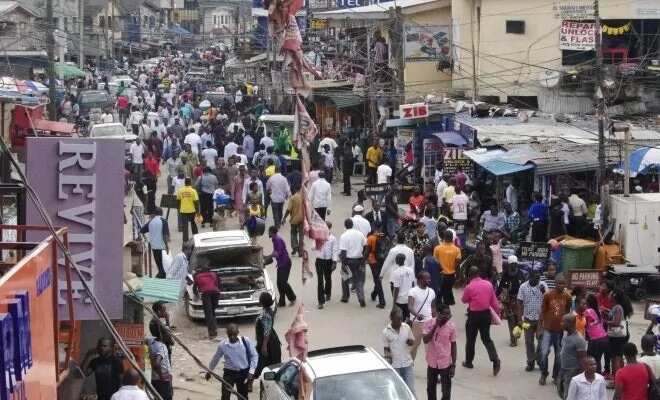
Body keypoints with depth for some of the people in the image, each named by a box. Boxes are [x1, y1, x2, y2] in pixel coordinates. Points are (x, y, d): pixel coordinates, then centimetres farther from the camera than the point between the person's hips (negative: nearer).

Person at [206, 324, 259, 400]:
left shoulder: (246, 341, -15)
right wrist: (209, 371, 20)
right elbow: (215, 358, 7)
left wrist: (251, 372, -12)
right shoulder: (222, 345, -11)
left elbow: (254, 356, -4)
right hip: (229, 373, 0)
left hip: (243, 373, 0)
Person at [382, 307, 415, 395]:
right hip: (394, 366, -2)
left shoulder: (406, 327, -4)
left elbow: (412, 341, 9)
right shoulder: (386, 332, -9)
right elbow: (387, 350, -3)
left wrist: (410, 341, -15)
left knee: (411, 390, 6)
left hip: (408, 364, 2)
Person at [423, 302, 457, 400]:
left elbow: (453, 346, -4)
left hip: (445, 363, -2)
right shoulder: (429, 323, -10)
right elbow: (425, 340, -21)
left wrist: (453, 365, -6)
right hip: (432, 362, 2)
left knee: (446, 391, 2)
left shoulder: (451, 326, -11)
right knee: (430, 389, 18)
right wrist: (436, 326, -25)